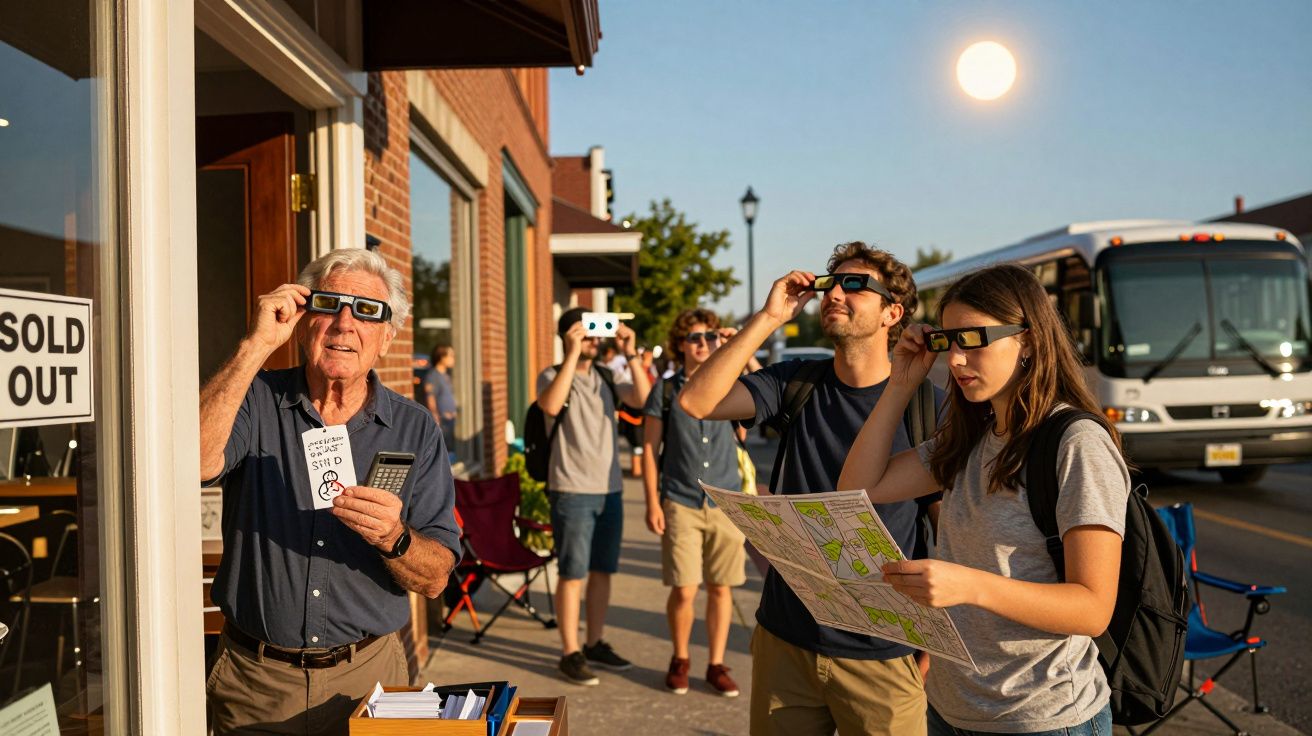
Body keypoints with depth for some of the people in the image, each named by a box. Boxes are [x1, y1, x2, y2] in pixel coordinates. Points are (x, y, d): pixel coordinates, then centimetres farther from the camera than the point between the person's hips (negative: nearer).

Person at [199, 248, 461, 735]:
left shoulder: (415, 430, -3)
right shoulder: (255, 400, -4)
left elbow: (434, 580, -6)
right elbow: (193, 463, -26)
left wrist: (394, 539, -27)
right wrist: (256, 347, -23)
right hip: (255, 682, 0)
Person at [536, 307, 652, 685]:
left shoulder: (606, 377, 11)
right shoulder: (552, 376, -4)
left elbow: (644, 399, -3)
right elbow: (550, 405, -27)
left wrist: (630, 354, -11)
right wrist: (572, 355, -27)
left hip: (609, 489, 6)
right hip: (572, 491, -6)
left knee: (602, 571, 13)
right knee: (572, 574, 0)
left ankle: (595, 643, 26)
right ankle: (571, 653, 10)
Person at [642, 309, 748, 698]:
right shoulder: (665, 390, 3)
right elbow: (650, 449, 3)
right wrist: (652, 502, -3)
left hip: (725, 504, 2)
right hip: (681, 503, -1)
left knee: (720, 589, 7)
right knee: (683, 590, -2)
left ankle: (716, 665, 22)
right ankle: (679, 659, 21)